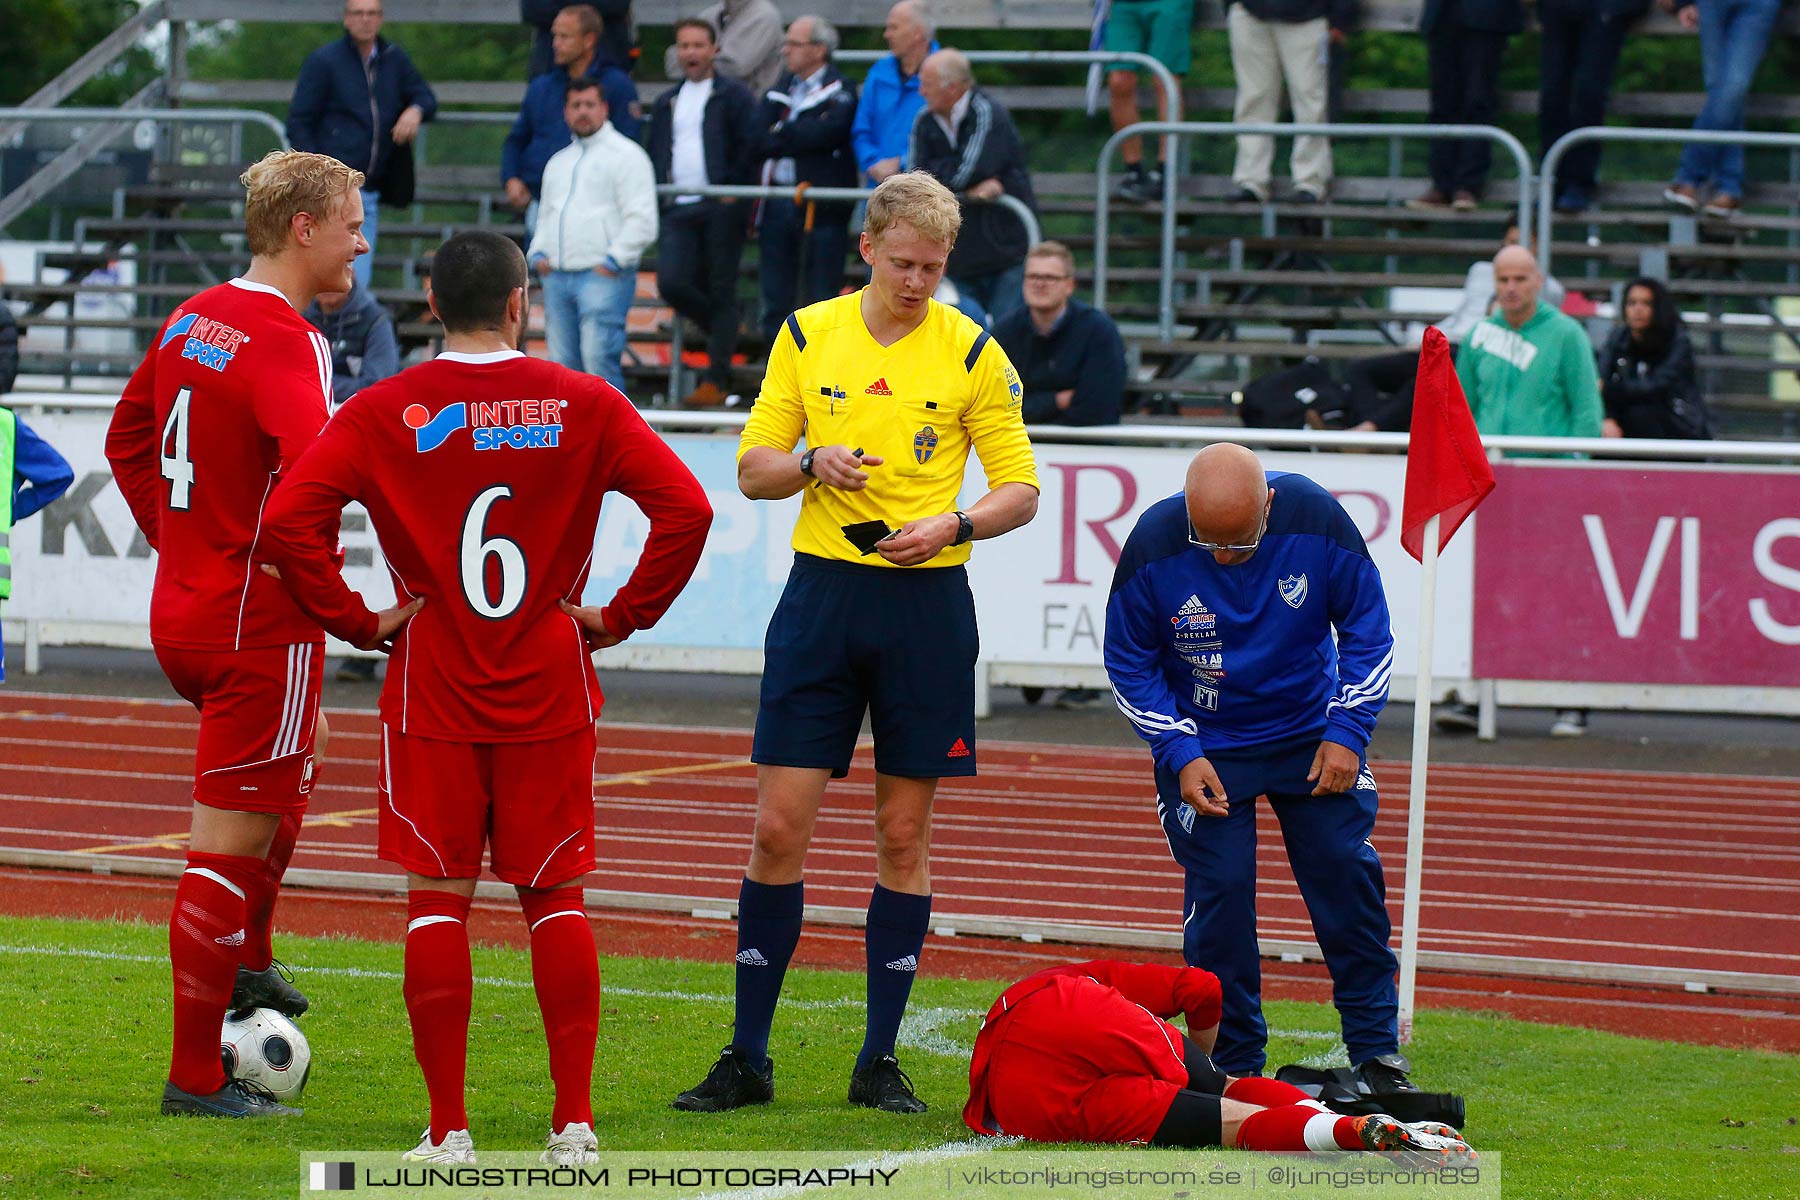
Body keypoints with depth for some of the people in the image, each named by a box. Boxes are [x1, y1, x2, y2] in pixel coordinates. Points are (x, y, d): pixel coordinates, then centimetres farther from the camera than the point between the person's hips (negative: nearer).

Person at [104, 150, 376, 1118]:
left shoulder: (193, 320, 8)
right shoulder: (286, 346, -19)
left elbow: (126, 440, 21)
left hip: (182, 610, 9)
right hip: (262, 627, -9)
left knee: (298, 759, 32)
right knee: (228, 846, -3)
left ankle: (244, 963, 35)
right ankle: (197, 1077, 2)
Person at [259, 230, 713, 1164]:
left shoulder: (383, 413, -3)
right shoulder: (584, 406, -2)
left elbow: (290, 519, -13)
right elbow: (686, 510, -9)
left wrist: (353, 621, -4)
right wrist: (622, 617, 0)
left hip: (432, 699, -1)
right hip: (550, 697, 1)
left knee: (437, 899, 4)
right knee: (554, 896, 9)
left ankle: (447, 1128, 1)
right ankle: (573, 1123, 5)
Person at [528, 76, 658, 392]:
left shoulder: (625, 155, -1)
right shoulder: (559, 162, 22)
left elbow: (642, 220, -8)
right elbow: (546, 215, 30)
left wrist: (613, 260, -14)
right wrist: (538, 253, 12)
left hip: (603, 276, -7)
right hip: (558, 277, 7)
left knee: (598, 357, -18)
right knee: (563, 362, 3)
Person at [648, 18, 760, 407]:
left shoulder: (734, 96, 3)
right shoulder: (666, 103, 20)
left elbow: (750, 147, -4)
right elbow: (656, 154, 24)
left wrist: (733, 191, -11)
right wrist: (658, 198, 9)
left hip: (720, 209, -5)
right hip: (679, 210, 5)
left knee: (721, 292, -4)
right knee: (671, 283, -11)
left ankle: (716, 380, -2)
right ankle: (721, 331, 17)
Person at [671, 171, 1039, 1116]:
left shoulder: (972, 353, 0)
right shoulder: (807, 335, 5)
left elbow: (1020, 488, 0)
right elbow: (753, 468, 8)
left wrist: (953, 523, -19)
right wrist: (813, 460, -13)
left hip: (925, 603, -1)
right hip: (822, 588, 1)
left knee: (904, 835, 3)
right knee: (778, 826, -3)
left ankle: (879, 1061, 11)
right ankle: (747, 1058, 5)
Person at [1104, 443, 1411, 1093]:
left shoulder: (1315, 517, -21)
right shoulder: (1152, 545, -22)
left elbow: (1368, 628, -5)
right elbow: (1129, 662, -7)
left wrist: (1346, 732, -11)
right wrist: (1180, 755, -15)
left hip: (1312, 737, 1)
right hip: (1205, 746, -1)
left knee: (1347, 875, -4)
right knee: (1219, 893, -9)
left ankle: (1376, 1049, 8)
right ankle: (1234, 1065, 4)